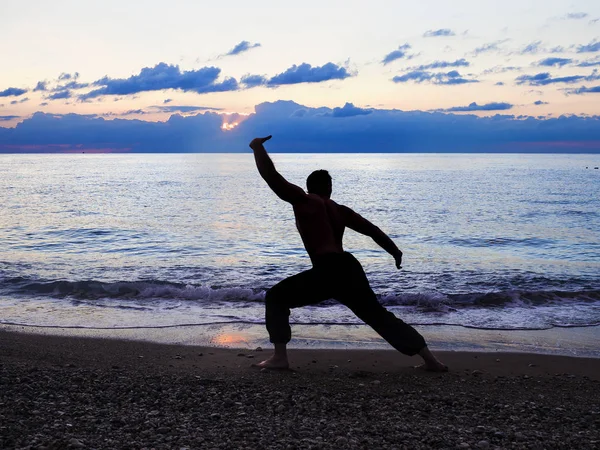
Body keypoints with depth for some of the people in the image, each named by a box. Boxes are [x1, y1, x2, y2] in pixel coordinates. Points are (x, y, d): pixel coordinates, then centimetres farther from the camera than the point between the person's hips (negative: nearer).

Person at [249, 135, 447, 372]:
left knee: (276, 297, 11)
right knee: (379, 316, 17)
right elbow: (371, 229, 24)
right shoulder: (340, 210, 20)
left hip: (327, 271, -6)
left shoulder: (303, 201, 3)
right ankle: (431, 360, 14)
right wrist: (395, 251, 36)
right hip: (350, 269, 6)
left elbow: (271, 176, -1)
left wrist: (258, 148, 12)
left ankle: (280, 357, 2)